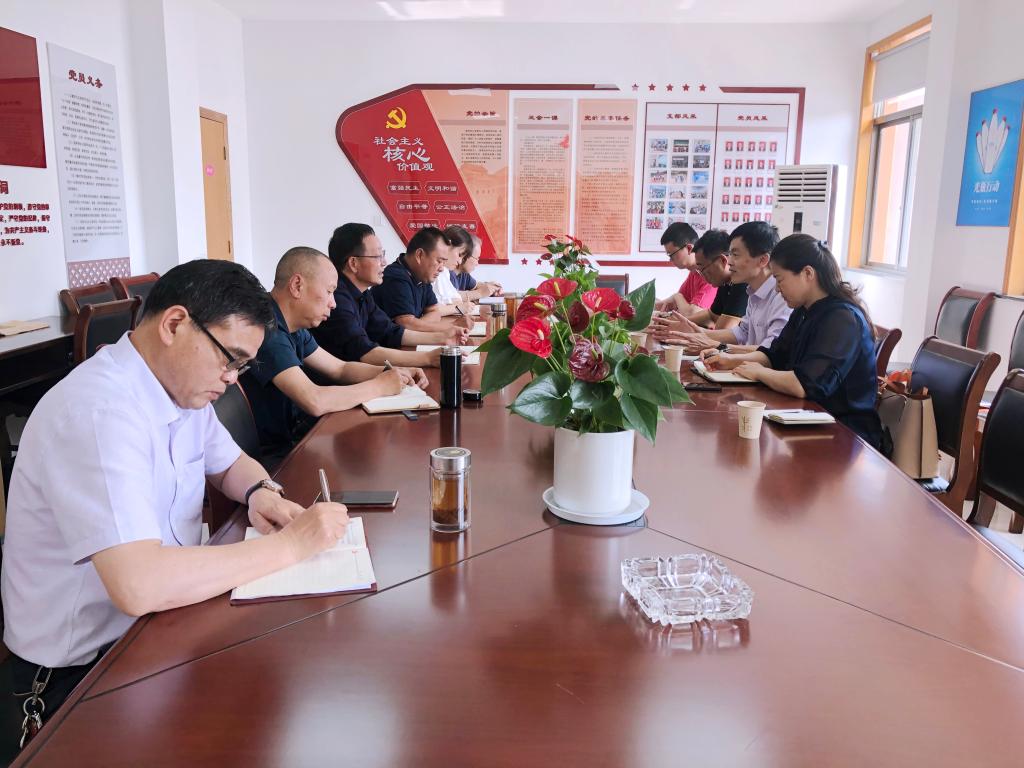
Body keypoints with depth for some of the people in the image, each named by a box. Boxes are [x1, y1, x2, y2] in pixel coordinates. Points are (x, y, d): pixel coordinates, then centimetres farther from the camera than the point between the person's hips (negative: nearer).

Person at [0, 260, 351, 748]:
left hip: (161, 607, 8)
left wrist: (262, 492, -7)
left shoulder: (181, 381, 0)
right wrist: (291, 544, -28)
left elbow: (230, 465, 17)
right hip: (83, 666, -8)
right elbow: (139, 586, -37)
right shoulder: (99, 410, -28)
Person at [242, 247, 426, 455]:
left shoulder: (294, 330, 7)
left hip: (293, 434, 9)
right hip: (274, 451, -9)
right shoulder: (266, 327, -24)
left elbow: (340, 369, 17)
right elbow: (315, 401, -32)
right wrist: (379, 385, -16)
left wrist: (394, 374, -1)